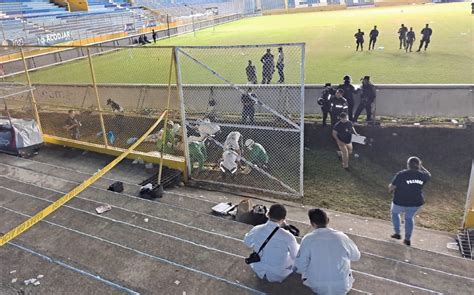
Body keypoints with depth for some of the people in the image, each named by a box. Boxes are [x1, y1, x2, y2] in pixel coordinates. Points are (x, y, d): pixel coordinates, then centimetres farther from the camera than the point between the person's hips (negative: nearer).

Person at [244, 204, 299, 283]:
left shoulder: (256, 230, -19)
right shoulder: (288, 237, -29)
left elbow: (247, 241, 4)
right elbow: (296, 256, -10)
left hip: (259, 271, 3)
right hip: (278, 275, -3)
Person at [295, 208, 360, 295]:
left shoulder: (308, 239, -15)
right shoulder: (341, 236, -9)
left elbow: (300, 267, -12)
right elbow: (356, 256, 8)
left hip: (317, 288, -1)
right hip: (341, 288, 2)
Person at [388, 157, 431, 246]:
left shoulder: (401, 174, -19)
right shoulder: (422, 175, -5)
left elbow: (391, 187, -16)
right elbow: (429, 175, 20)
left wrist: (390, 187, 5)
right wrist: (421, 167, 19)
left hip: (400, 202, -3)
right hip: (416, 203, 4)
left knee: (394, 212, 26)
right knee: (409, 218, 25)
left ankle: (397, 233, 25)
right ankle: (408, 239, 25)